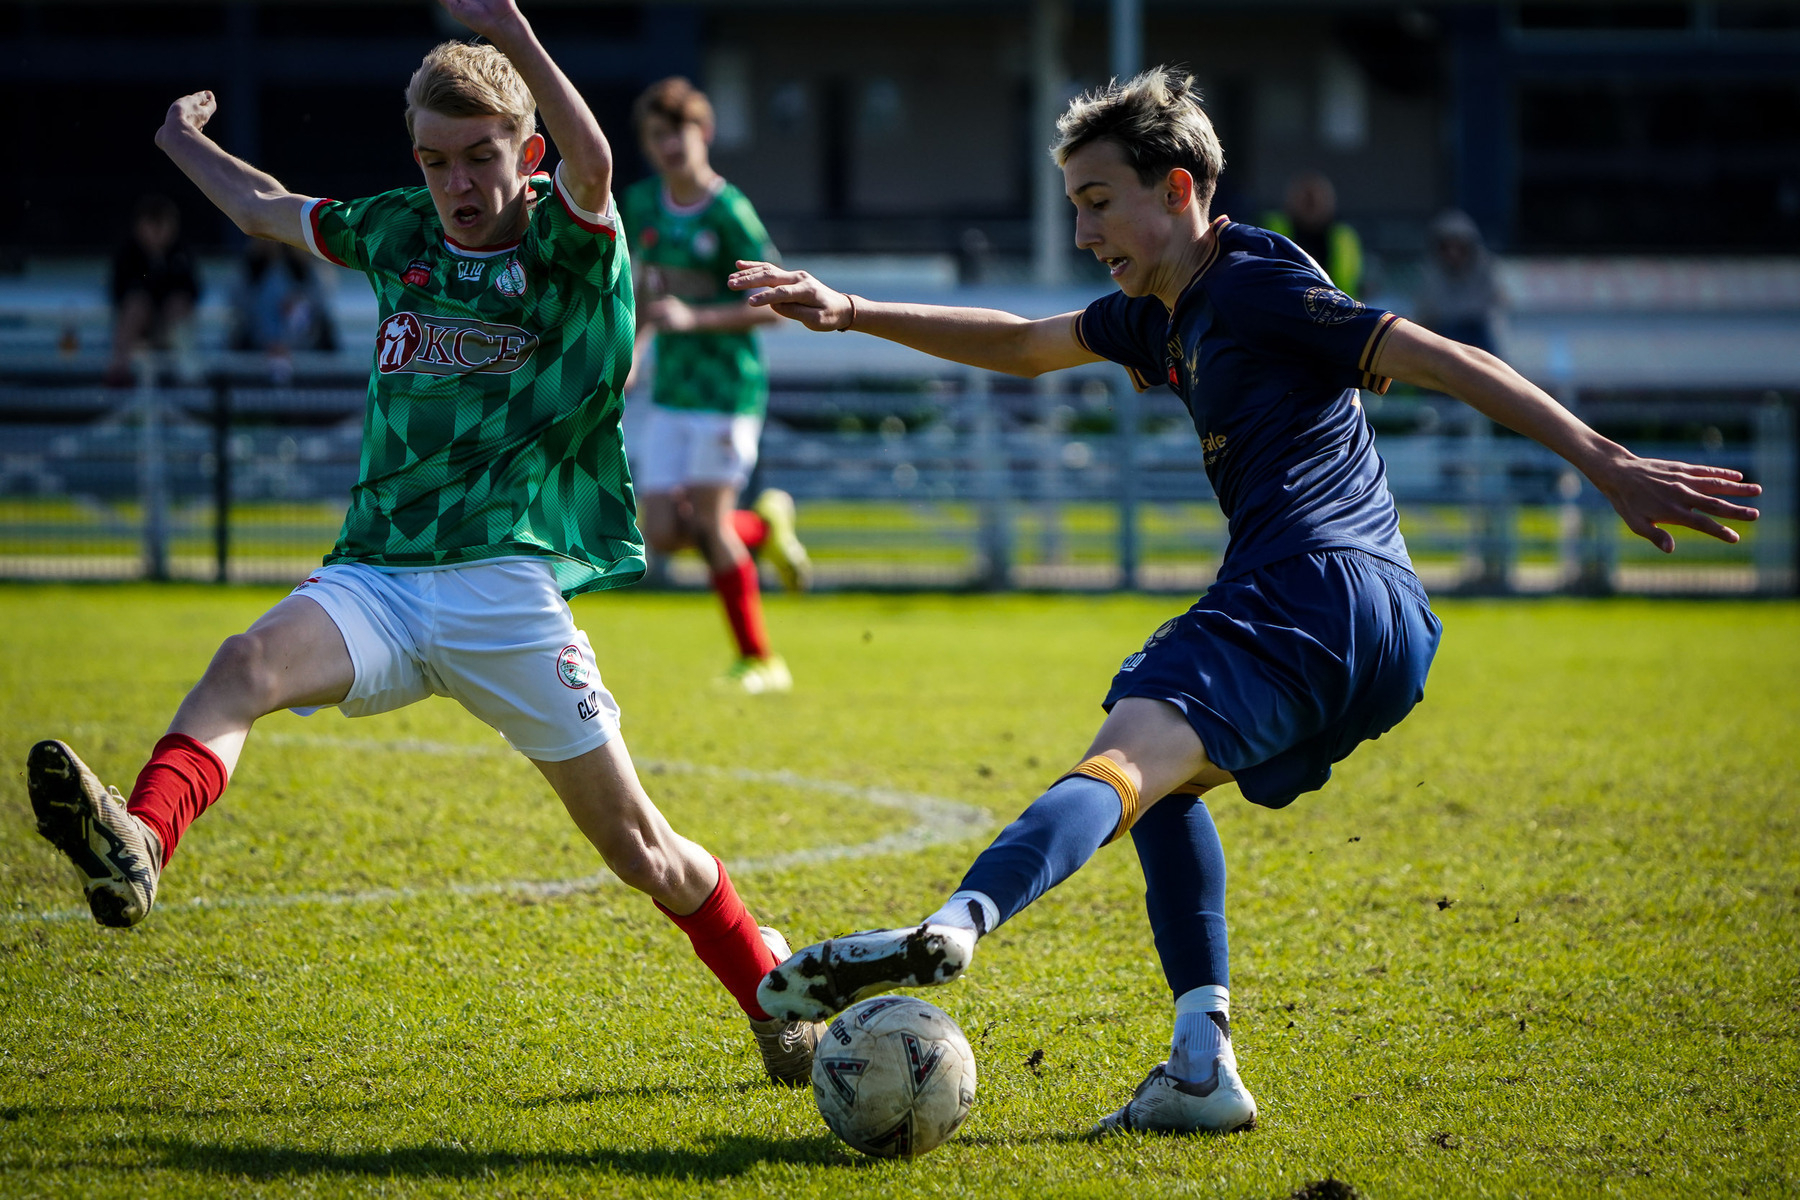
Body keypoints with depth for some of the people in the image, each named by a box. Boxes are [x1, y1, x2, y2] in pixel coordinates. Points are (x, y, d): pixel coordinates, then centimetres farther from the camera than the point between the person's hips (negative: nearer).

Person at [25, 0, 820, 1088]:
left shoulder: (568, 246, -1)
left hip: (507, 588, -4)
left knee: (636, 846, -1)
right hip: (376, 578, 4)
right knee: (248, 663, -29)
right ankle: (137, 849, -54)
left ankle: (779, 997, 20)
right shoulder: (399, 234, 14)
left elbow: (594, 164, -25)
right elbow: (265, 210, 34)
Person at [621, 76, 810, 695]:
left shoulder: (730, 213, -12)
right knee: (663, 532, -1)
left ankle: (760, 661, 3)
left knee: (709, 522, -9)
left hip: (727, 386, -6)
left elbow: (772, 307, -12)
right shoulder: (642, 204, 7)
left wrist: (694, 318, -22)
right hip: (670, 388, 6)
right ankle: (765, 526, 27)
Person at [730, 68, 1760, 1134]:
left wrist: (1609, 465, -19)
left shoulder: (1254, 281, -3)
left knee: (1125, 761, -29)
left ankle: (953, 928, -54)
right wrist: (852, 314, 36)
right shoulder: (1164, 314, 25)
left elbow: (1443, 361, -11)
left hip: (1313, 587, -10)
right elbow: (1020, 346, 40)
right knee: (1161, 782, 26)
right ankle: (1203, 1067, 11)